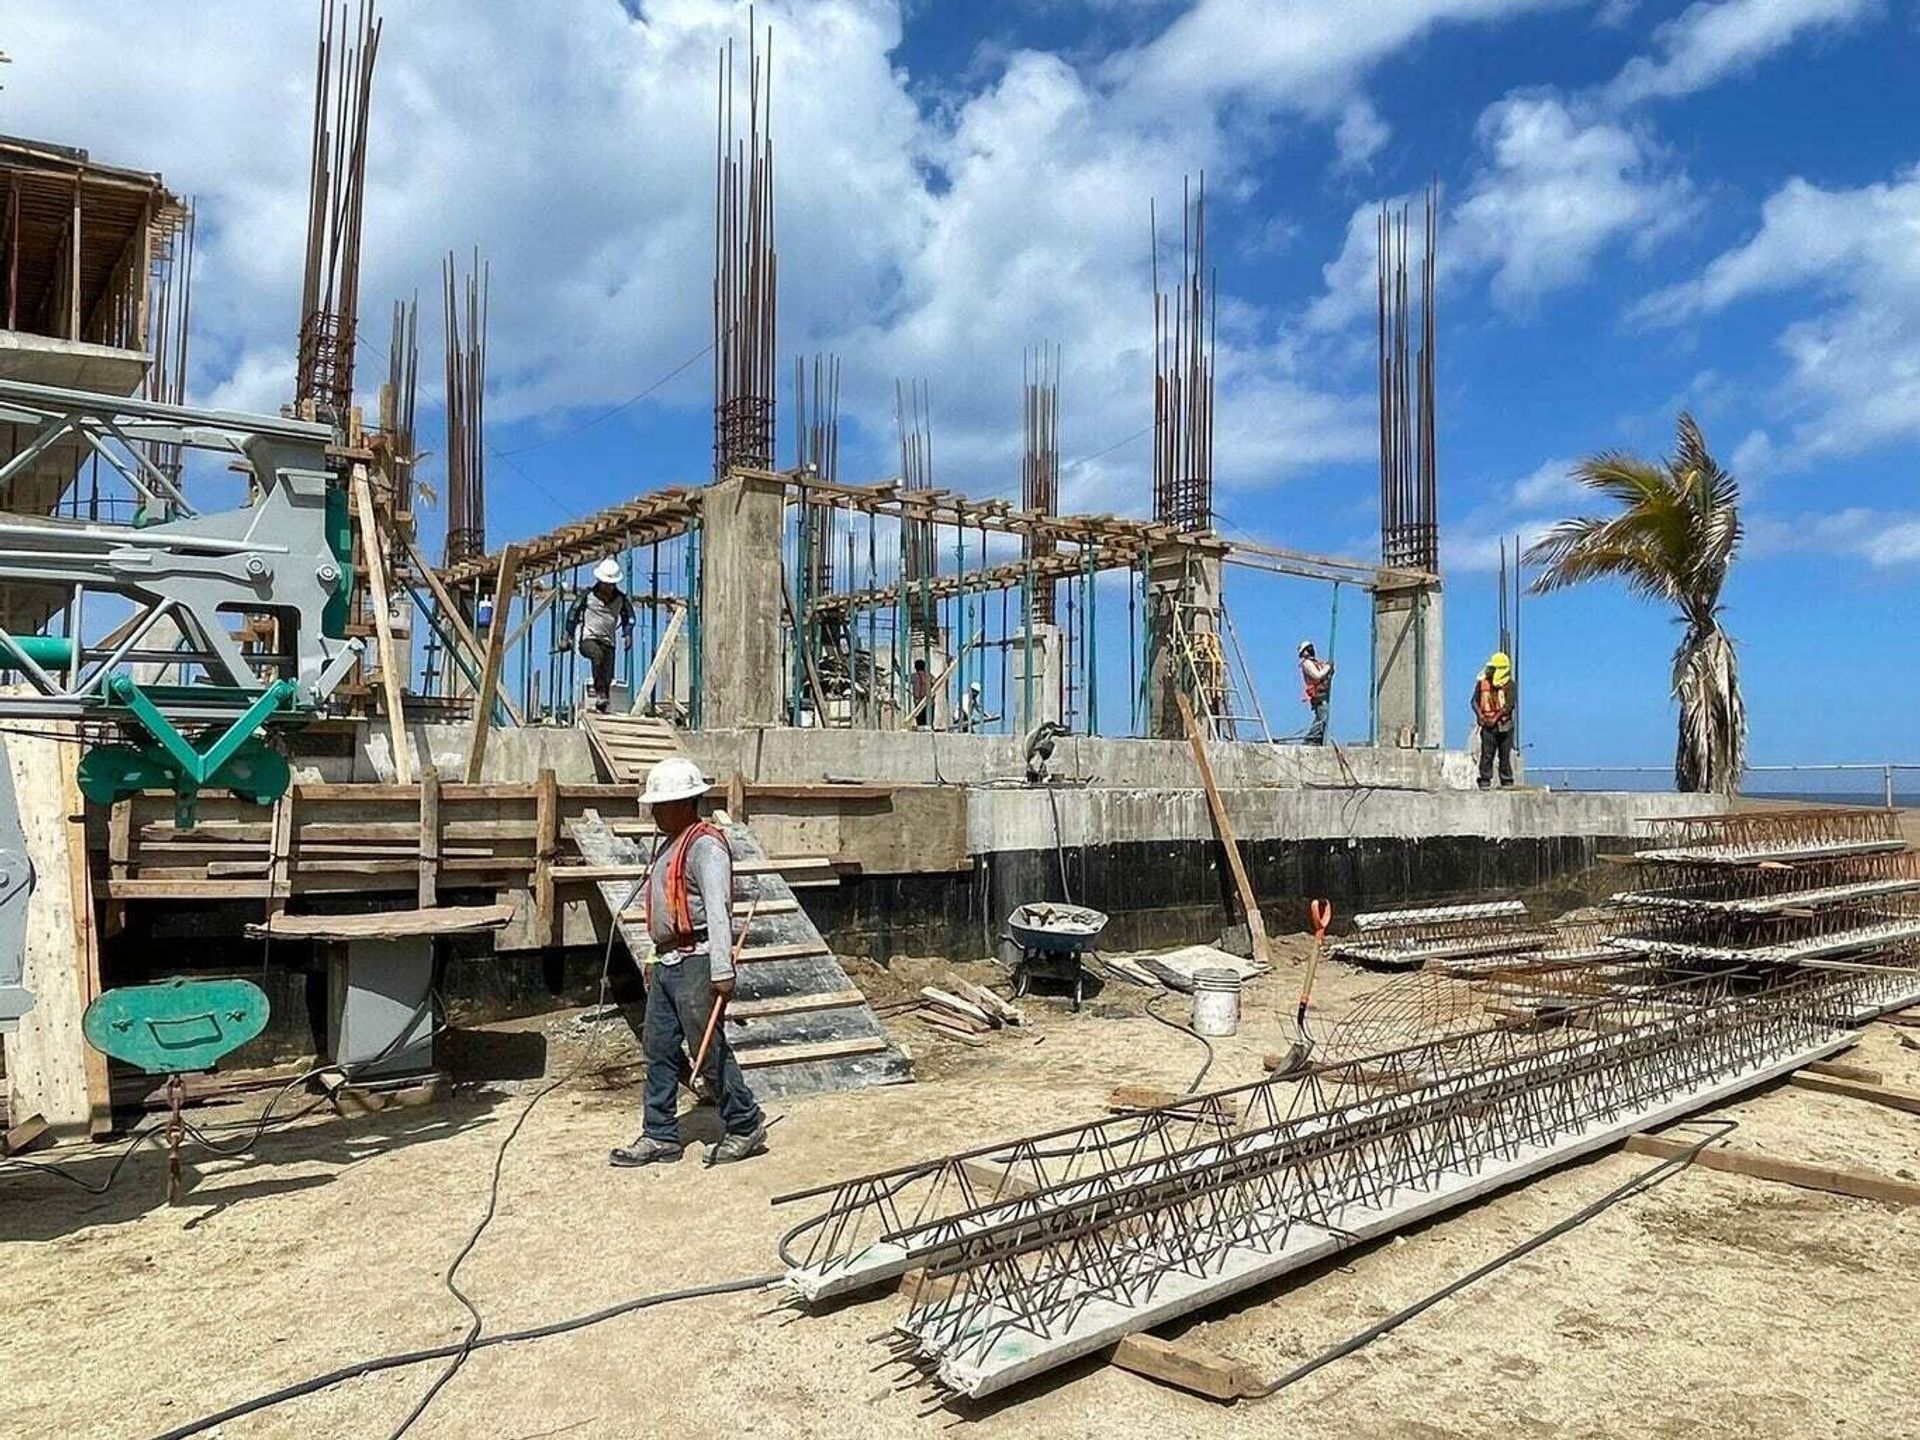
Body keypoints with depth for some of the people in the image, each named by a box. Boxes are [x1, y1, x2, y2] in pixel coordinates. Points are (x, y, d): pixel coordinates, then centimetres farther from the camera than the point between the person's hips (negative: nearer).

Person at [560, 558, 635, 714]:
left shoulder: (621, 599, 6)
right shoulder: (587, 595, -1)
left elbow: (628, 617, 22)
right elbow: (573, 615, 8)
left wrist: (627, 634, 6)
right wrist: (566, 637, 9)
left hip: (607, 642, 3)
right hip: (588, 638, -3)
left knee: (608, 675, -7)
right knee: (597, 655, -35)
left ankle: (600, 707, 3)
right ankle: (600, 691, -33)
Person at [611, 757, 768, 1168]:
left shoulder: (706, 846, -15)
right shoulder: (669, 844, 16)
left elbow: (718, 911, -22)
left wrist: (722, 971, -26)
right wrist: (657, 958, 23)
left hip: (696, 963, -10)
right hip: (667, 963, 10)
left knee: (710, 1050, -2)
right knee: (657, 1048, 11)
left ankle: (746, 1126, 13)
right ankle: (660, 1136, 19)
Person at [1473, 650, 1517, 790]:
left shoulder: (1509, 685, 0)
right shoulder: (1482, 682, 7)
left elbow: (1510, 704, -9)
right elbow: (1475, 701, 9)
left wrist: (1496, 717, -15)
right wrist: (1479, 715, -7)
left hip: (1504, 725, -1)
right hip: (1487, 725, 1)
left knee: (1505, 755, 4)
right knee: (1486, 754, -5)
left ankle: (1507, 782, 11)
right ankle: (1485, 781, -1)